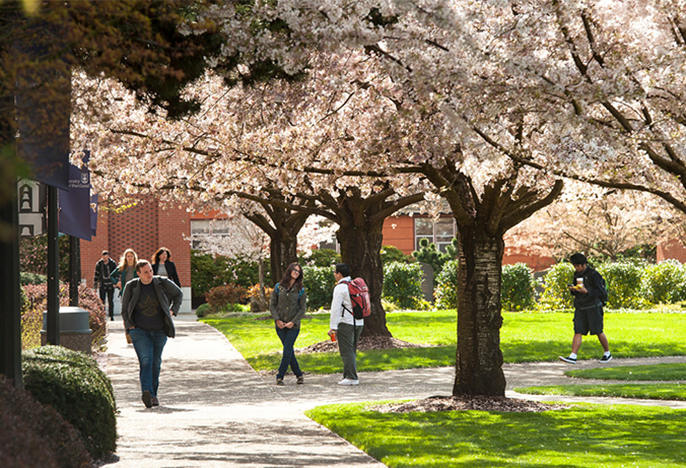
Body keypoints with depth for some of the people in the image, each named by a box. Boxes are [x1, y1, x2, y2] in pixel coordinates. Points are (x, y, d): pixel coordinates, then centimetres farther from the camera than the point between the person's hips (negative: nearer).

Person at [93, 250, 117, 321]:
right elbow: (96, 275, 7)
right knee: (102, 301, -7)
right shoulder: (99, 264, 2)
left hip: (110, 286, 0)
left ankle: (111, 316, 14)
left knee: (110, 301, 5)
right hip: (102, 285, 0)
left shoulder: (112, 263, 0)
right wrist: (95, 286, 6)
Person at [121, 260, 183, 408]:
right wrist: (129, 324, -2)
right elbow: (124, 309, 12)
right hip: (140, 331, -2)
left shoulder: (162, 283, -1)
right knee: (145, 361, -20)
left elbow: (178, 294, 17)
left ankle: (153, 394, 22)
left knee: (156, 363, 9)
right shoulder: (131, 287, -1)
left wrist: (172, 311, 5)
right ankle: (147, 392, -35)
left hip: (159, 332, 2)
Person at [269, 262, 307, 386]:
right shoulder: (278, 287, 3)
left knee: (287, 351, -8)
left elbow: (302, 309, 0)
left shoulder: (300, 290, 1)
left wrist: (293, 322, -10)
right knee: (289, 351, 5)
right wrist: (277, 319, -8)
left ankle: (280, 376, -2)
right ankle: (299, 374, 16)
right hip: (280, 325, 2)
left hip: (293, 325, -2)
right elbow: (272, 305, 4)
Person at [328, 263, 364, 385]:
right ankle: (348, 375, 16)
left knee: (346, 351, -6)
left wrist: (333, 327, -15)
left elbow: (335, 308, -15)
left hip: (346, 323, -8)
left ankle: (351, 377, -9)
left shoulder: (340, 288, -10)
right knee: (352, 351, 14)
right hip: (359, 322, 8)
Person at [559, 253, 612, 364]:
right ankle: (573, 357, -12)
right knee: (578, 332, -4)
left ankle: (607, 354, 21)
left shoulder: (593, 274, -10)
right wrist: (572, 289, -3)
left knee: (598, 332, 3)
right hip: (580, 308, 6)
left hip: (593, 307, -6)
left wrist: (586, 291, -25)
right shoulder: (577, 274, 12)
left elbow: (601, 291, -13)